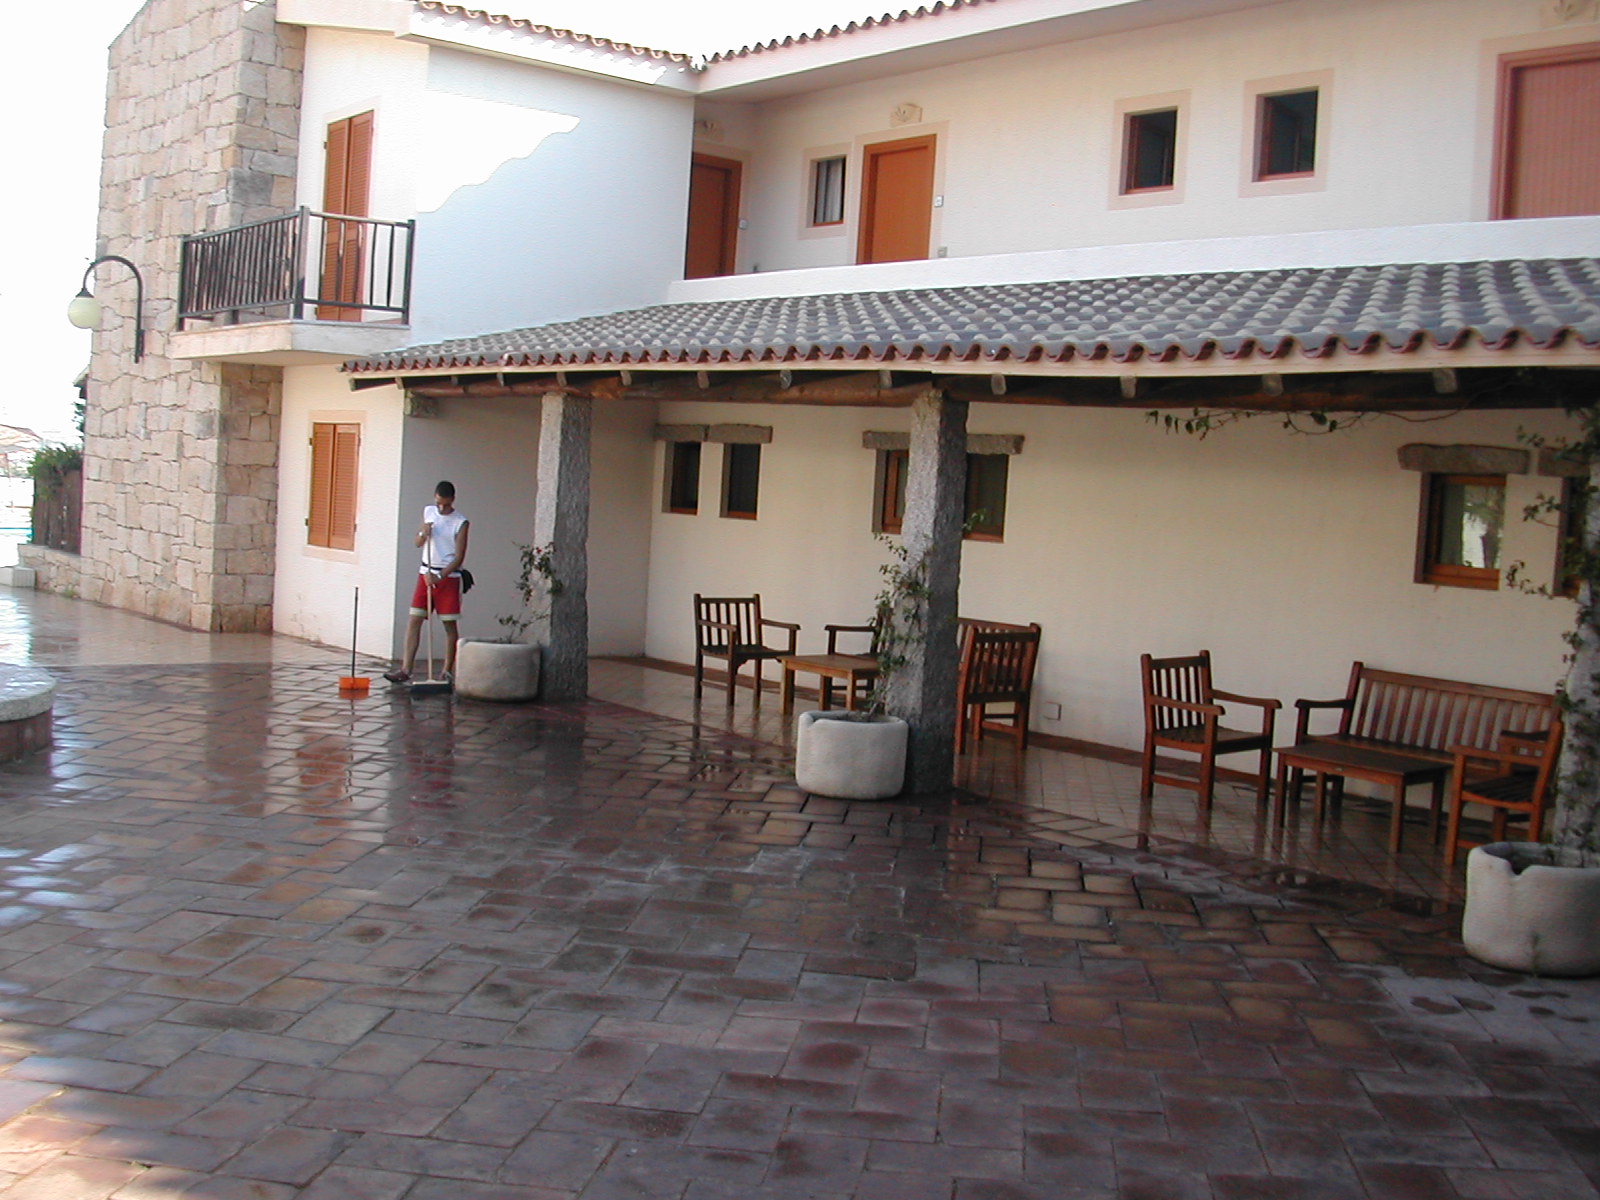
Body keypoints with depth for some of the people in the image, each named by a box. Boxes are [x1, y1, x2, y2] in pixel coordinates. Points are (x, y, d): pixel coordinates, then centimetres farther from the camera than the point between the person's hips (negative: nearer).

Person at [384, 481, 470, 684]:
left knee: (450, 624, -1)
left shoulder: (460, 522, -8)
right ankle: (406, 669, -4)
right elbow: (418, 543, 16)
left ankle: (448, 671, 7)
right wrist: (424, 533, -7)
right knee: (414, 619, -3)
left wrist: (439, 576, -20)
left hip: (448, 576, -4)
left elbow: (459, 557, -11)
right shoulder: (428, 512, 8)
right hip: (426, 573, 4)